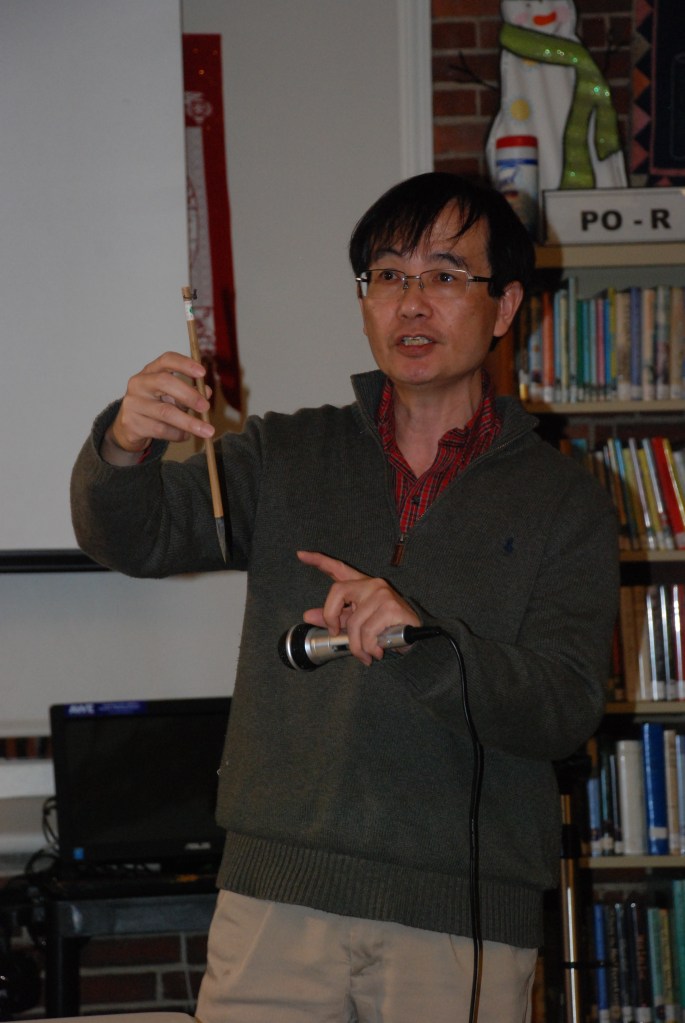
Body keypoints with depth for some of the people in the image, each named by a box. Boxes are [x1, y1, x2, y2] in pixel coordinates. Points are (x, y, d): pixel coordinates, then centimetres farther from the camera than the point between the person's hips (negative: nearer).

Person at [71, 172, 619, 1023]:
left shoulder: (563, 502, 6)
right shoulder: (286, 458, 12)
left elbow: (566, 709, -5)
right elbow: (132, 536, -1)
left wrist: (424, 645, -23)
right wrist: (123, 448, -24)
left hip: (467, 921, -1)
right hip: (278, 896, 1)